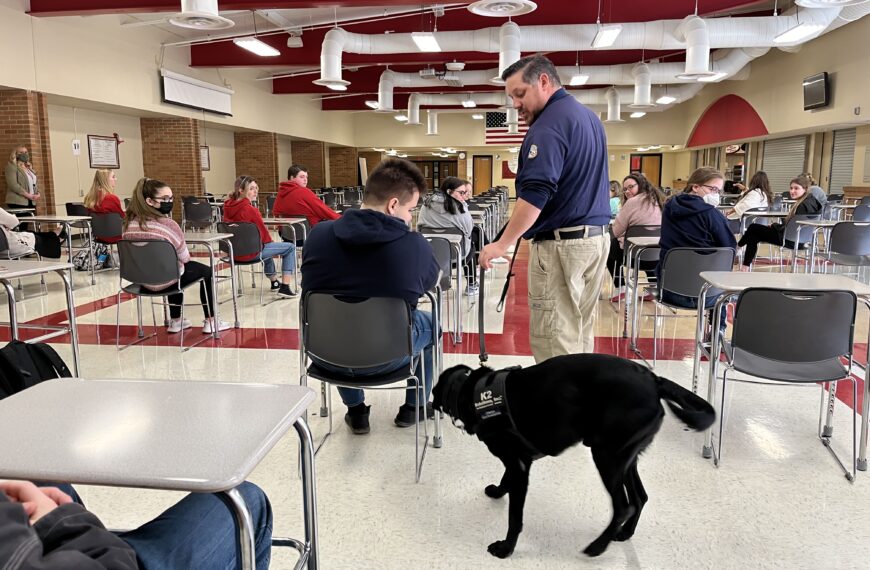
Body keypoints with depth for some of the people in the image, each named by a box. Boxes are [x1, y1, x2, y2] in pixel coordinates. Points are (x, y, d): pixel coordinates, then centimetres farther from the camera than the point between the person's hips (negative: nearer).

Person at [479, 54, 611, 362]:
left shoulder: (550, 123, -13)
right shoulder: (589, 116, 17)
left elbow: (535, 194, -23)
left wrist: (502, 244, -21)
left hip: (562, 243, -10)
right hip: (596, 237, 10)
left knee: (554, 339, -4)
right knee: (580, 333, 15)